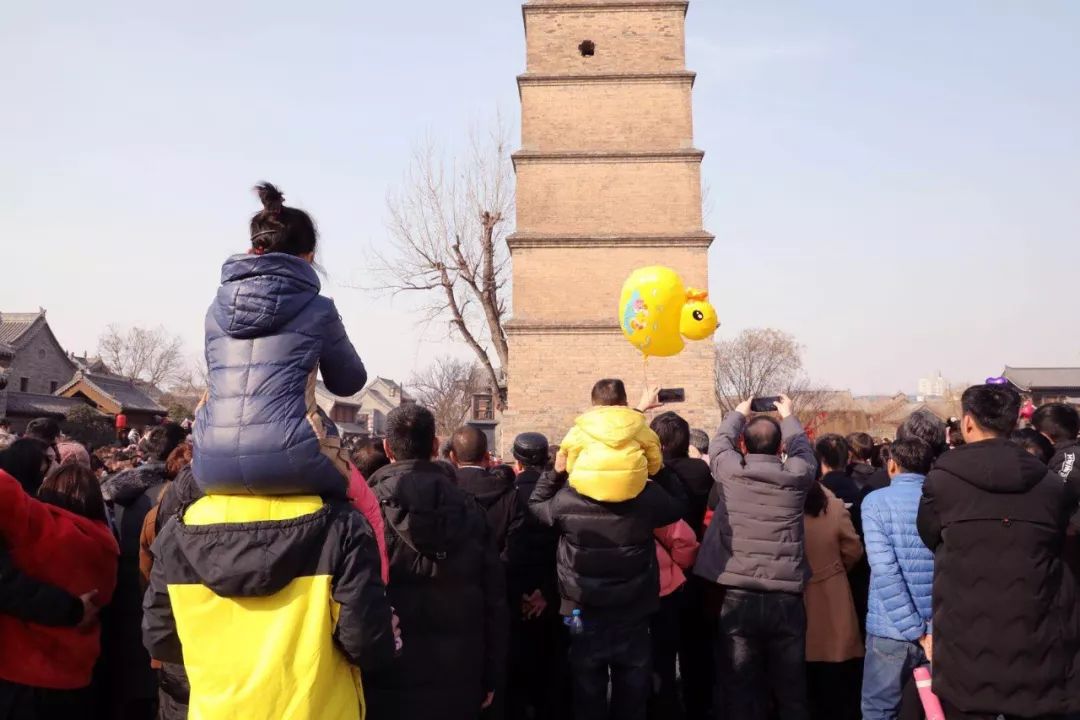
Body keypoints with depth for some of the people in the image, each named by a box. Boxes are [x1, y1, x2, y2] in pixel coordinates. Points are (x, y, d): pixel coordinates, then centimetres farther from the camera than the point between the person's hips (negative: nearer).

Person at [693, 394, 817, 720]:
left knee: (739, 691, 7)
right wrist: (788, 417, 38)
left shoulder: (729, 471, -5)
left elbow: (719, 442, 18)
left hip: (736, 598, -1)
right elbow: (803, 448, 20)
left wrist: (739, 414, 35)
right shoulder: (797, 475, -3)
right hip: (786, 599, 1)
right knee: (791, 691, 14)